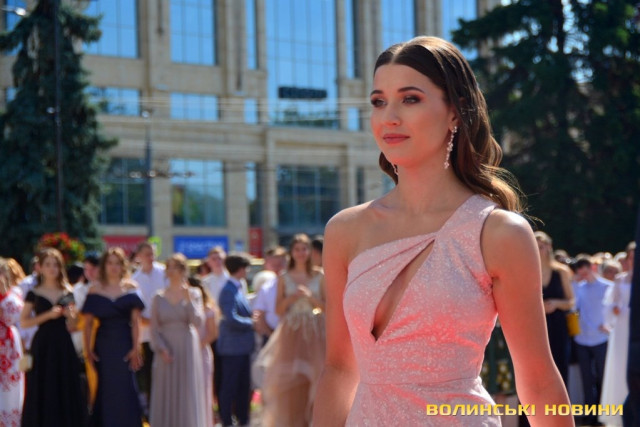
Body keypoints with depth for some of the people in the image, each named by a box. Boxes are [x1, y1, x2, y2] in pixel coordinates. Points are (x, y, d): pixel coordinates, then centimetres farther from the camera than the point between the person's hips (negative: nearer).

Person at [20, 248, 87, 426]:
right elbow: (24, 321, -5)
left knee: (65, 390, 2)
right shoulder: (34, 294, 2)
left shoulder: (67, 294, 10)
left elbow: (70, 327, 13)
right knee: (42, 393, -2)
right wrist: (48, 315, -13)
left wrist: (70, 316, -9)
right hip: (42, 345, -3)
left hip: (63, 346, 3)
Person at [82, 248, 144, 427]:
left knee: (126, 389, -1)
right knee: (106, 389, 4)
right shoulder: (95, 289, 4)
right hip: (103, 345, 1)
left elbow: (136, 320, -1)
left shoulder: (130, 288, 3)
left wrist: (136, 347, -8)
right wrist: (88, 349, -5)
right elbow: (88, 322, 2)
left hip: (125, 345, -1)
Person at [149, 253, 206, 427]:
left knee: (187, 392, 0)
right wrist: (161, 348, -11)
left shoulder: (193, 294, 3)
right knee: (166, 394, 2)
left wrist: (188, 300, -17)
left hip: (187, 349, -1)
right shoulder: (159, 297, 6)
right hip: (166, 352, 1)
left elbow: (198, 321, -10)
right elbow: (154, 328, 3)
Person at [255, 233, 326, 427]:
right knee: (291, 380, -4)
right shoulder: (284, 278, 8)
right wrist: (292, 297, -11)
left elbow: (327, 306, 3)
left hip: (314, 331, 0)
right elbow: (279, 309, 4)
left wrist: (310, 297, -11)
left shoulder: (319, 276, 6)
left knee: (314, 377, -5)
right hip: (291, 332, 0)